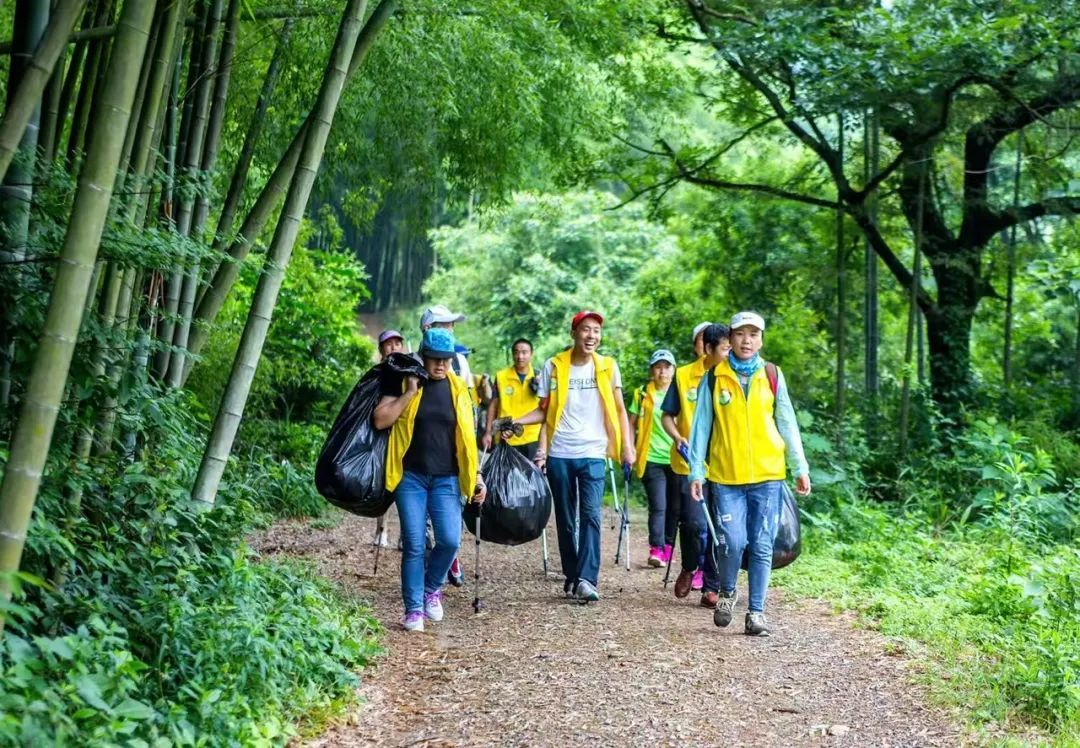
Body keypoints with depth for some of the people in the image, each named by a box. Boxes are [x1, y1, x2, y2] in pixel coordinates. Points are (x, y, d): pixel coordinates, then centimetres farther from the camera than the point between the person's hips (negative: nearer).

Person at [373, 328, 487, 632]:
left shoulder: (457, 389, 8)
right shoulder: (403, 383, 1)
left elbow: (467, 436, 12)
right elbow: (380, 420, -8)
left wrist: (477, 475, 7)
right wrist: (410, 393, -14)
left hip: (446, 479, 2)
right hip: (411, 477, -2)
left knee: (449, 540, -10)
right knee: (414, 545, -3)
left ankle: (432, 589, 18)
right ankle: (414, 609, 8)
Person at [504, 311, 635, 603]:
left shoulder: (608, 367, 4)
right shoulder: (553, 366, 3)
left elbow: (619, 410, 8)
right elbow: (544, 411, 8)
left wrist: (626, 445, -2)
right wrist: (516, 421, -8)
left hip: (593, 454, -1)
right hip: (560, 454, 1)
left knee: (591, 515, -16)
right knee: (565, 520, 7)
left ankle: (586, 579, -20)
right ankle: (571, 576, 18)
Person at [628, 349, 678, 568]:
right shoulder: (642, 394, 3)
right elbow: (631, 424, 6)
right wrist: (630, 450, -2)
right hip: (652, 459, -2)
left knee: (675, 507, 7)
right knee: (658, 506, -8)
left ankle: (667, 547, 19)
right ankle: (656, 550, -6)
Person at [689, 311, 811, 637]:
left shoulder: (772, 376, 6)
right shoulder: (714, 378, 3)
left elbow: (788, 425, 9)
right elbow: (701, 426, 5)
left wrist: (800, 468, 6)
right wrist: (696, 471, 0)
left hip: (767, 475, 1)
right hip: (725, 477, -1)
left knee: (762, 546, 2)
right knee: (733, 542, -9)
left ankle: (756, 612, 12)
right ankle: (727, 592, 19)